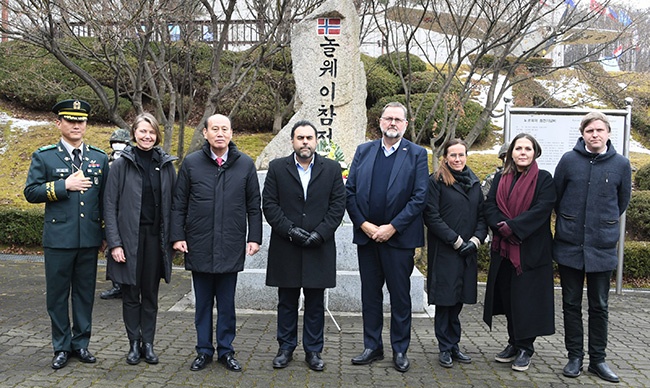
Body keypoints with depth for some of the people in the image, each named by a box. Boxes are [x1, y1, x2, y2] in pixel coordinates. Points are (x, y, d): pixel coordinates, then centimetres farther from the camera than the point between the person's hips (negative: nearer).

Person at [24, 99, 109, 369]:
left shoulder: (100, 158, 8)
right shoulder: (43, 157, 2)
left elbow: (106, 198, 10)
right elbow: (31, 192, -2)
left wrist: (107, 234, 8)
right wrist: (64, 186, -16)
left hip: (89, 239, 2)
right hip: (58, 238, -2)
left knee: (85, 293, 11)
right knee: (57, 295, 8)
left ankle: (81, 343, 25)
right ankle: (62, 347, 22)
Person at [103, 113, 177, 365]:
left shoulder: (166, 165, 4)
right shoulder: (121, 165, -1)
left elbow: (172, 203, 4)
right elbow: (110, 206, -3)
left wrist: (173, 238, -1)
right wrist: (114, 243, -9)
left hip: (156, 238, 2)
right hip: (129, 238, -1)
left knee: (151, 294, 10)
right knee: (130, 294, 8)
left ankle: (148, 343, 22)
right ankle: (134, 343, 22)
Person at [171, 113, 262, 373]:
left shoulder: (245, 164, 2)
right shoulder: (191, 163, 1)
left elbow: (254, 206, 4)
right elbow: (178, 205, 4)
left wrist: (254, 238, 0)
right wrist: (178, 236, -2)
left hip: (231, 248, 0)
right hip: (199, 247, 0)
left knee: (227, 304, 11)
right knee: (203, 303, 12)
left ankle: (226, 351, 25)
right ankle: (204, 350, 26)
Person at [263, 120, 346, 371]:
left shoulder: (332, 169, 5)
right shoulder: (277, 168, 4)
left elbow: (338, 206, 0)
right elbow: (269, 204, -1)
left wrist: (320, 234, -11)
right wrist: (290, 230, -12)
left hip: (319, 249, 0)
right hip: (285, 248, 0)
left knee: (315, 304, 8)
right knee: (287, 302, 10)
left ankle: (313, 351, 21)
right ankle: (285, 348, 24)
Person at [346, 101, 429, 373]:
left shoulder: (417, 154, 0)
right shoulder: (363, 151, 8)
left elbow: (419, 197, -8)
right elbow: (350, 192, 4)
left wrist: (392, 227, -13)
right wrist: (363, 224, -7)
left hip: (399, 237, -3)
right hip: (366, 235, 3)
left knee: (400, 295, 8)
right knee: (370, 294, 12)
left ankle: (400, 350, 22)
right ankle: (372, 347, 25)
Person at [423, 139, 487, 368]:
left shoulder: (474, 183, 13)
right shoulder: (436, 181, -5)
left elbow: (481, 215, 11)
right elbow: (432, 217, -11)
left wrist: (476, 240, -5)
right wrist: (456, 241, -13)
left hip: (467, 252, 5)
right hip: (444, 251, -5)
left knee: (458, 300, 11)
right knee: (445, 299, 2)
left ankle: (454, 345, 23)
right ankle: (445, 348, 14)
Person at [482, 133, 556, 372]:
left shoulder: (543, 179, -2)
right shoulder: (501, 178, 10)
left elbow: (542, 209, -14)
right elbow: (489, 206, 1)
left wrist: (512, 226, -21)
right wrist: (502, 227, -16)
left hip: (531, 250, -4)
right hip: (503, 249, 4)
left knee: (527, 297, -1)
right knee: (507, 296, 10)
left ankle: (526, 348, 13)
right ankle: (514, 343, 24)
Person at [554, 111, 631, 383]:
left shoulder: (621, 164, -2)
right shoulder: (569, 160, -4)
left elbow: (622, 201, 11)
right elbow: (556, 197, 7)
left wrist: (604, 225, 14)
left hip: (602, 248, 0)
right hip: (569, 246, 0)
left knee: (599, 306, 11)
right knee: (571, 304, 9)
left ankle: (597, 359, 25)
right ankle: (575, 357, 23)